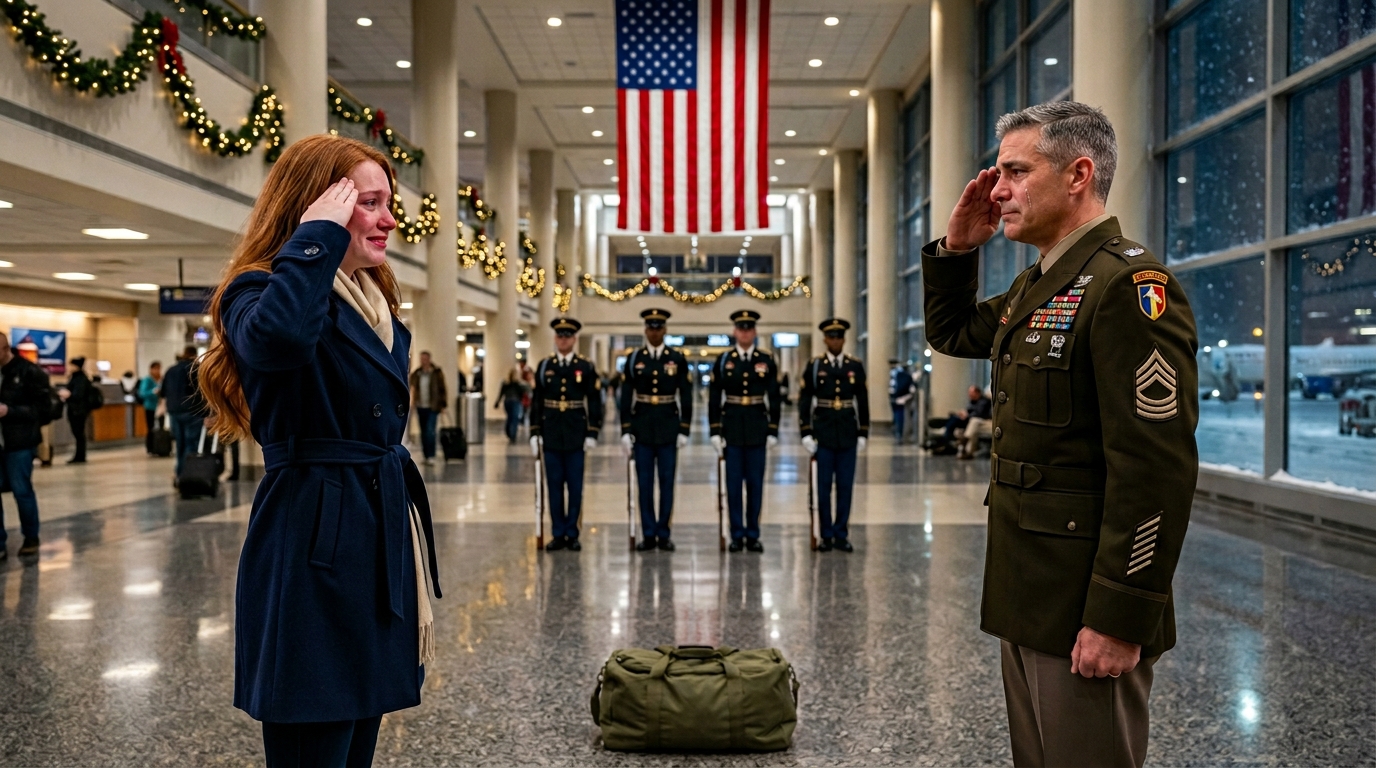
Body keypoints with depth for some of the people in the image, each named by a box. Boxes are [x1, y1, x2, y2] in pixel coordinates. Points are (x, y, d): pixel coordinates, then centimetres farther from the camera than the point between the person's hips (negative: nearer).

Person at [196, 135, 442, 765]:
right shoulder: (261, 291, -9)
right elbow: (275, 338, -37)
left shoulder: (377, 308, 15)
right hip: (314, 548, -8)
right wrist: (317, 237, -21)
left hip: (382, 543, 8)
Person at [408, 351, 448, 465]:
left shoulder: (437, 373, -2)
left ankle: (431, 456, -11)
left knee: (430, 431, -13)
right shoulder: (416, 374, 7)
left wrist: (443, 405, -2)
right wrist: (412, 402, -4)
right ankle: (426, 455, 18)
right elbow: (413, 389, 9)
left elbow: (442, 390, 0)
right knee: (423, 432, 10)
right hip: (420, 407, 4)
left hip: (432, 408, -4)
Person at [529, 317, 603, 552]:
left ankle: (572, 534, 12)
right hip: (551, 433, 1)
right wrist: (535, 433, 0)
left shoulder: (586, 368, 1)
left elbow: (594, 403, 0)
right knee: (554, 485, 6)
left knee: (575, 486, 3)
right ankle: (558, 534, 14)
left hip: (576, 434, -1)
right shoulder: (544, 366, 5)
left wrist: (592, 434, -6)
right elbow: (536, 401, 5)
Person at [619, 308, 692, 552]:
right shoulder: (634, 359, 2)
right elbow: (626, 398, 2)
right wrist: (625, 431, -3)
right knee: (644, 482, 4)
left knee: (667, 482, 4)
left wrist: (684, 430, -4)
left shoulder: (678, 358, 1)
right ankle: (648, 534, 12)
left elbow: (686, 397, 1)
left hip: (668, 426, 0)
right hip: (642, 426, 1)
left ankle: (664, 534, 12)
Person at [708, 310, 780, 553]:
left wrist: (773, 431, -2)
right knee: (733, 482, 3)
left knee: (755, 482, 4)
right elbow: (714, 398, 1)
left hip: (757, 427, 0)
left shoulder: (767, 361, 3)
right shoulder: (723, 360, 2)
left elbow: (774, 398, 3)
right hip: (731, 426, 0)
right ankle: (737, 535, 11)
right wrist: (714, 432, -4)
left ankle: (753, 535, 13)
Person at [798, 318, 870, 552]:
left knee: (846, 485, 5)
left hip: (848, 434, 2)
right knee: (823, 486, 3)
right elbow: (804, 401, -1)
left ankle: (841, 534, 13)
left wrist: (863, 434, 2)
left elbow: (863, 402, 6)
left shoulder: (856, 366, 5)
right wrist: (806, 433, -7)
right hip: (823, 433, -2)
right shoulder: (814, 366, -1)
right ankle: (826, 535, 11)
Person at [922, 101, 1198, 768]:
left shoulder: (1128, 285, -18)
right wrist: (957, 248, 10)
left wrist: (1120, 619, -24)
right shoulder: (1037, 286, 11)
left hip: (1084, 609, -9)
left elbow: (1156, 471, -24)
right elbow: (951, 334, 27)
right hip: (1028, 593, 9)